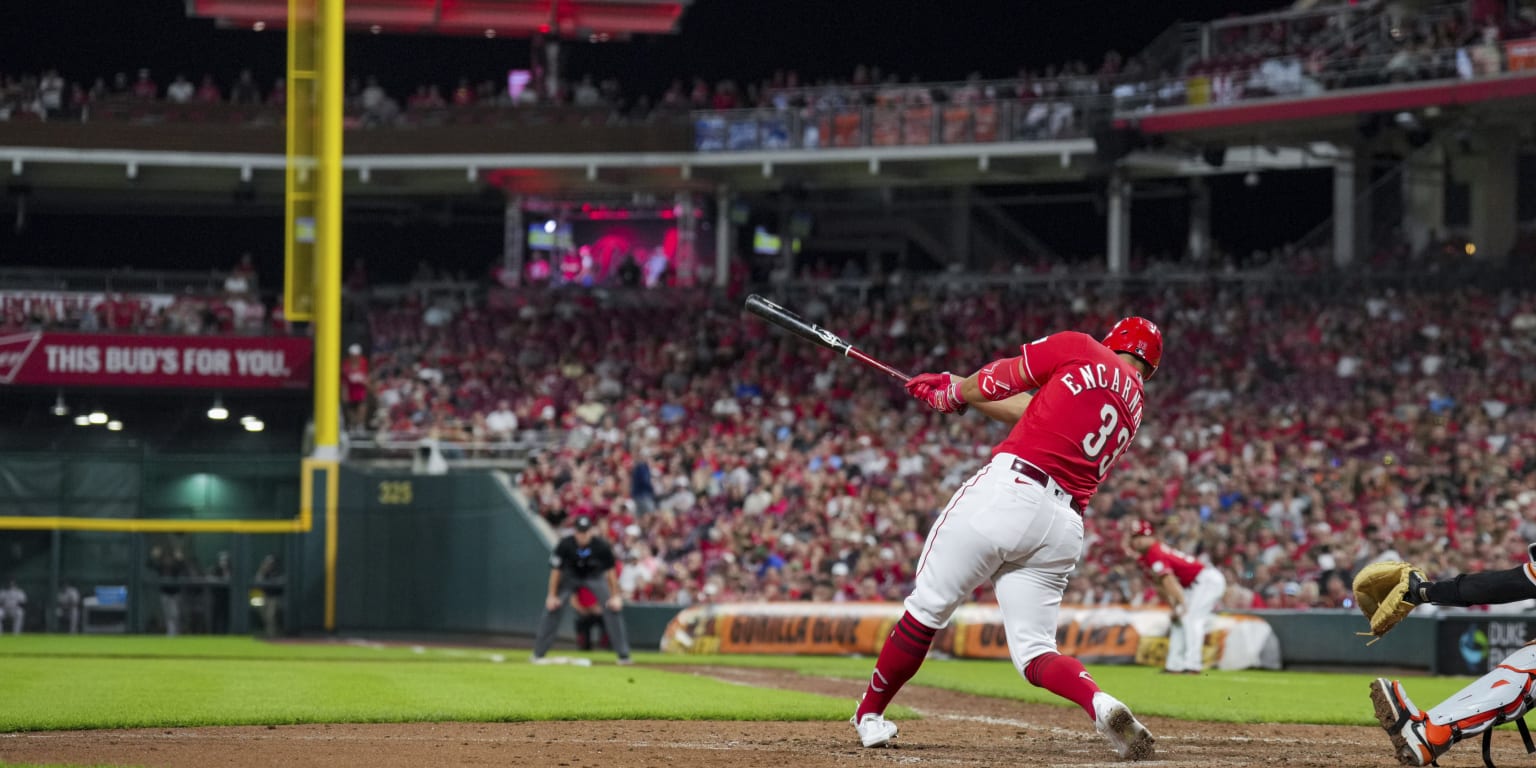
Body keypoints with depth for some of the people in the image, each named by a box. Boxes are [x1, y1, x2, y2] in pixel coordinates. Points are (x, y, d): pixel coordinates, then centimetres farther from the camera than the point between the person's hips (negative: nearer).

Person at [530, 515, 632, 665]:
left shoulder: (601, 546, -27)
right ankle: (538, 653, 0)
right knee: (552, 608, -12)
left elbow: (611, 570, -15)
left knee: (612, 608, -15)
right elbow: (556, 570, -16)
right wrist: (552, 595, -14)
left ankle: (623, 654, -8)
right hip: (570, 576, 0)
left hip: (595, 576, 0)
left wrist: (615, 596, -16)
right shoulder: (565, 545, -27)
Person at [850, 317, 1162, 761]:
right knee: (1034, 650, 7)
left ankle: (870, 714, 19)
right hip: (1065, 528, 6)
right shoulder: (1134, 407, 24)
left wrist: (956, 391, 31)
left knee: (927, 608, 8)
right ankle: (1099, 704, -21)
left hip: (1005, 494, -5)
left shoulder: (1081, 350, 7)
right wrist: (951, 393, 34)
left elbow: (1000, 380, 10)